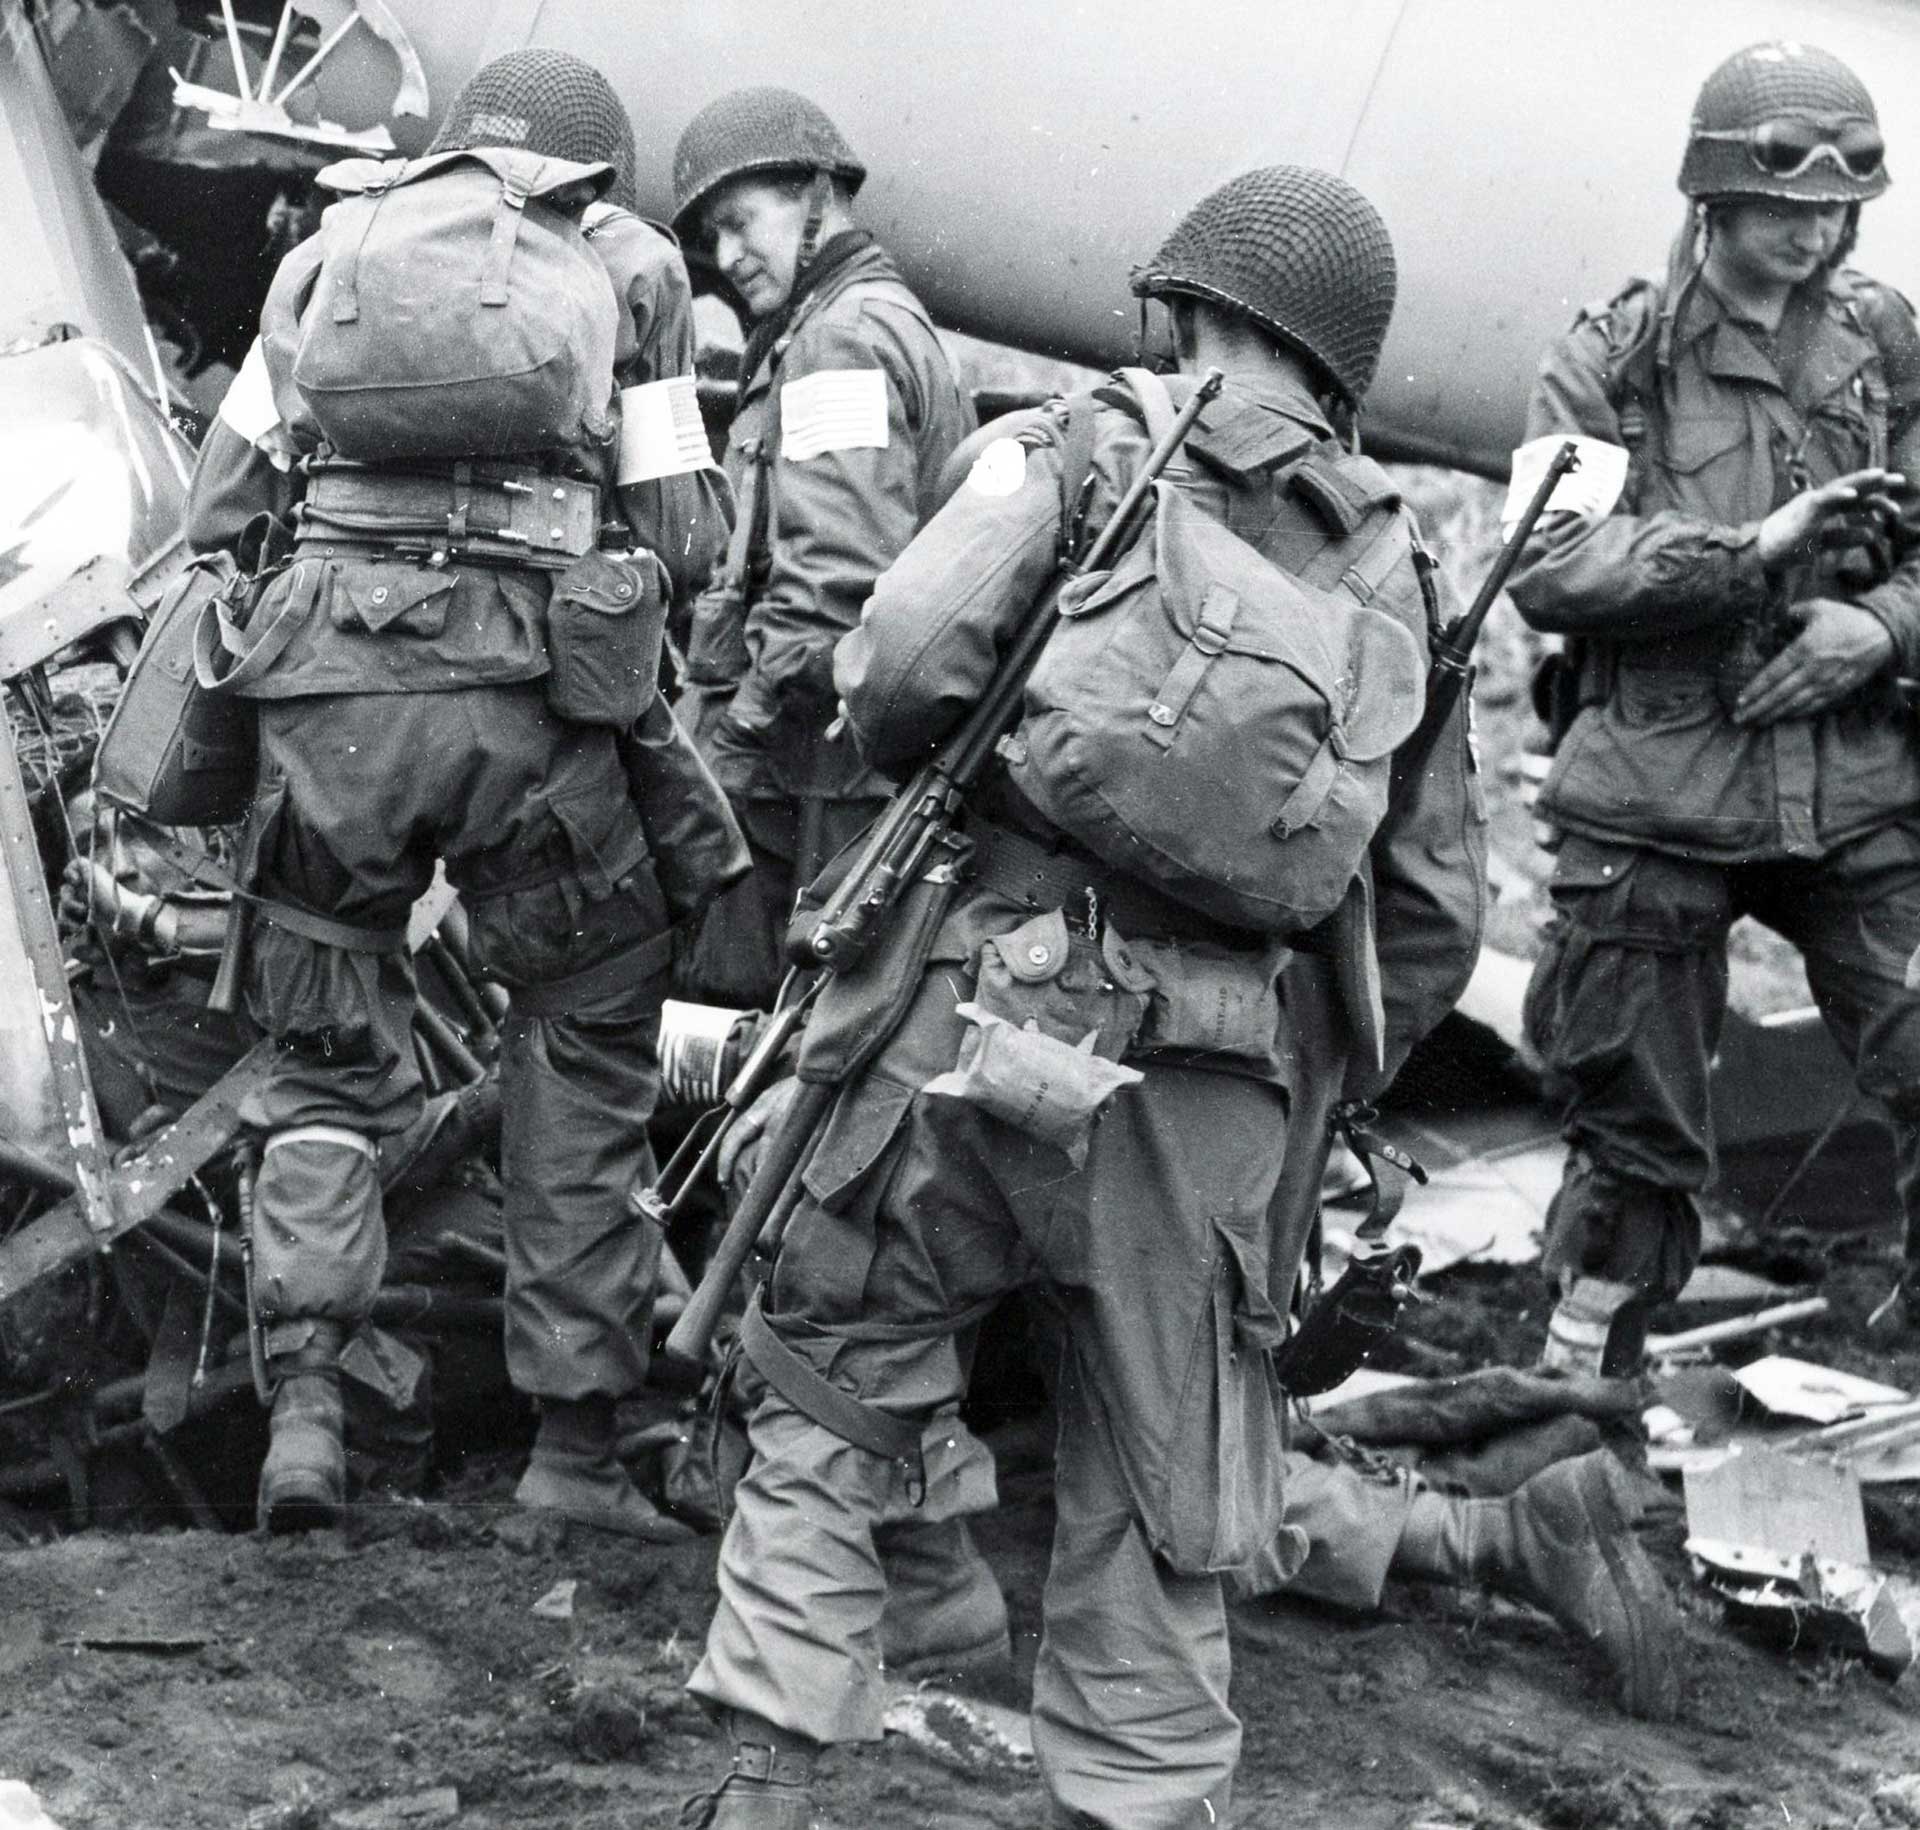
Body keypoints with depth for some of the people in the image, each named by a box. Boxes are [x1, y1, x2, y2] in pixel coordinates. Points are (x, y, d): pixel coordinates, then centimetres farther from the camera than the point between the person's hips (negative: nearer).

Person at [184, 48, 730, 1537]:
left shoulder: (335, 245, 21)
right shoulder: (630, 260, 15)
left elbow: (222, 501, 18)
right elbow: (685, 541, 10)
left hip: (325, 682, 2)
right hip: (528, 686, -2)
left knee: (333, 1062, 15)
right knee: (584, 1050, 13)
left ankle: (305, 1398, -3)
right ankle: (577, 1442, 11)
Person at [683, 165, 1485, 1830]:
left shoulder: (1080, 455, 1)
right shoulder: (1389, 563, 11)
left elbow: (898, 666, -12)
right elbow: (1437, 894, 11)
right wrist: (1339, 1083, 22)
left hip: (996, 1007, -2)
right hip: (1218, 1088, 2)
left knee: (832, 1395, 15)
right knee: (1157, 1517, 12)